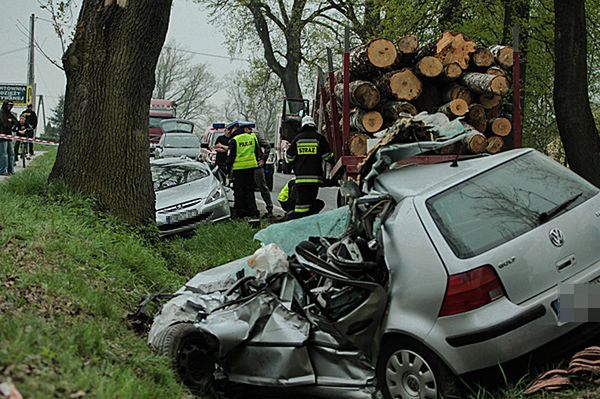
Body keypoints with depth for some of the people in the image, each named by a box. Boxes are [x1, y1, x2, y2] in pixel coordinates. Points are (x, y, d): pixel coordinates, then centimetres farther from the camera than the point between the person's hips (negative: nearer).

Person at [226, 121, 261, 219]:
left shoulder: (234, 140, -8)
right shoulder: (252, 137, 8)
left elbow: (231, 156, -7)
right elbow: (258, 152, 14)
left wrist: (228, 169, 0)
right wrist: (256, 162, 23)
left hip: (238, 168, -5)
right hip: (251, 167, 5)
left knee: (239, 190, 3)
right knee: (249, 189, 12)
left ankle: (240, 212, 4)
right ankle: (252, 211, 8)